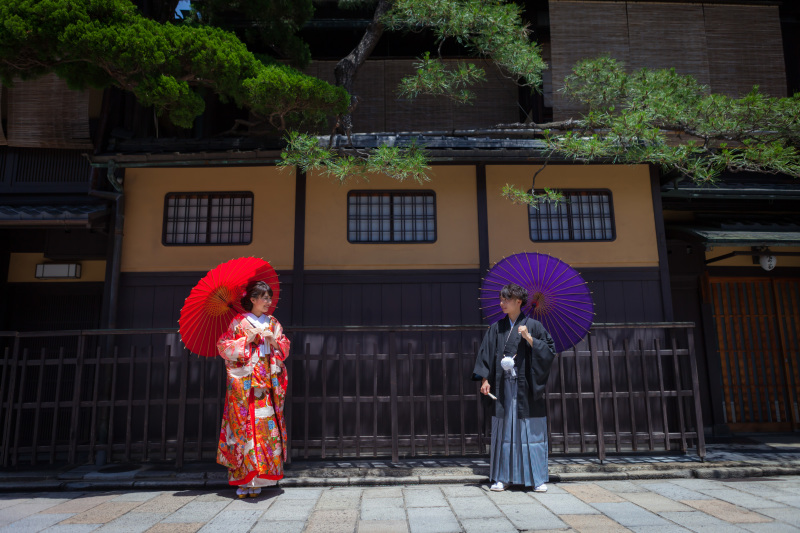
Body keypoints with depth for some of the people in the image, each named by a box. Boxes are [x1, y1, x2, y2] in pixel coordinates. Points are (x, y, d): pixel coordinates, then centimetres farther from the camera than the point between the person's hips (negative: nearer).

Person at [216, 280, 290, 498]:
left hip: (267, 383, 3)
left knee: (265, 427, -2)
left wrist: (273, 339, -7)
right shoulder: (238, 322, 3)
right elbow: (224, 347, -3)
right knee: (244, 426, -6)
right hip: (244, 383, -3)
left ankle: (256, 481, 5)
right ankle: (243, 480, 2)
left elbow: (285, 349, 12)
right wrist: (248, 338, -12)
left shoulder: (273, 323, 14)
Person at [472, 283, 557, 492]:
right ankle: (503, 478, 14)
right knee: (504, 431, 5)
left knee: (531, 432, 1)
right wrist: (485, 379, -3)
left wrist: (529, 338, -15)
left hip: (527, 388, -2)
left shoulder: (533, 326, 0)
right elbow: (486, 353, 6)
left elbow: (549, 351, -3)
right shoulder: (496, 328, 8)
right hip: (504, 387, 3)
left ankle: (538, 479, 12)